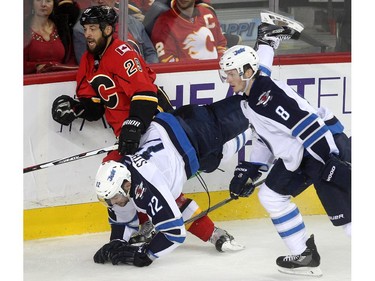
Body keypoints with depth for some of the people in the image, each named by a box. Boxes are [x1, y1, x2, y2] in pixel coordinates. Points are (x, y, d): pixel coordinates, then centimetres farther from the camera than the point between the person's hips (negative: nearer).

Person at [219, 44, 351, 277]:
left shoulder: (269, 94, -21)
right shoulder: (251, 100, 12)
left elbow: (309, 126, -27)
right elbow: (266, 138, 23)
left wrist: (332, 163, -31)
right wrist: (248, 171, 17)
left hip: (327, 146, -11)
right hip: (298, 156, 11)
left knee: (345, 214, -14)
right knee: (271, 195, 15)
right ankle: (305, 256, 20)